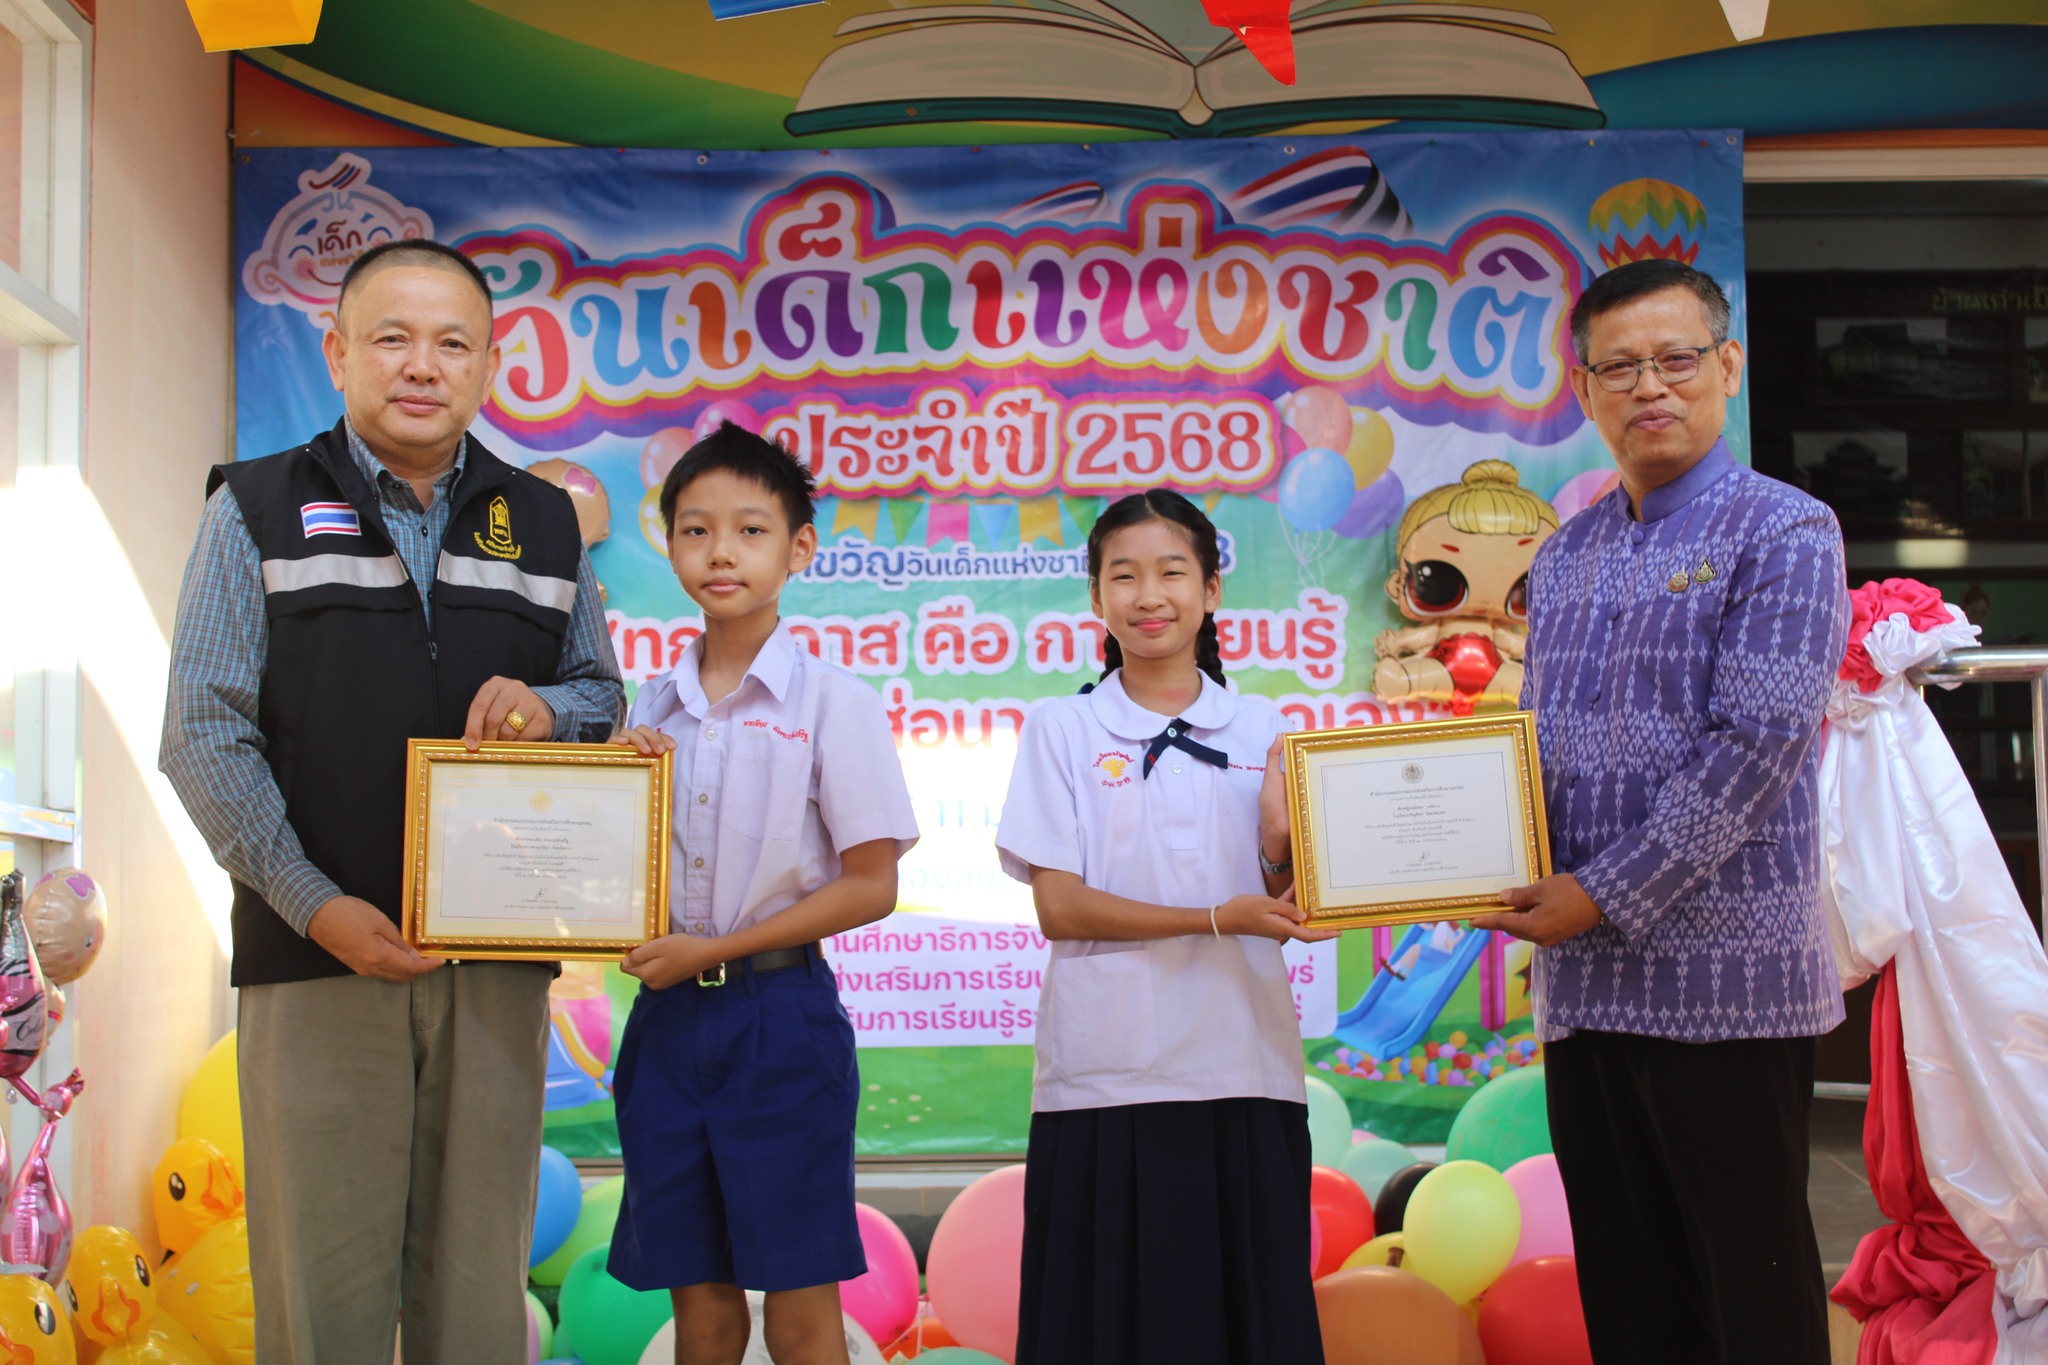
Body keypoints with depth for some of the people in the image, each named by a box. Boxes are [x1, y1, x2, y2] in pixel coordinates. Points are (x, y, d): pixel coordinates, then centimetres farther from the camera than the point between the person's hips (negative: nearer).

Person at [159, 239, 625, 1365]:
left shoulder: (544, 524, 14)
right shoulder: (256, 510, 5)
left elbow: (602, 692, 21)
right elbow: (203, 735, -1)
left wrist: (545, 705, -5)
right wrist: (316, 904, -12)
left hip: (498, 958, 3)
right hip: (317, 947, -2)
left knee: (480, 1274, 7)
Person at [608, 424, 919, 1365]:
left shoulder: (832, 702, -7)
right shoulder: (652, 707, 8)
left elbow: (870, 887, -9)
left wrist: (714, 949, -13)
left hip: (781, 1013, -4)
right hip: (667, 1015, 5)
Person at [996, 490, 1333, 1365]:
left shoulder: (1263, 733, 10)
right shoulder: (1062, 730, 3)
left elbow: (1286, 913, 11)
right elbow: (1058, 906, -5)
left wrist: (1282, 850, -11)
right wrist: (1217, 919, -14)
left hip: (1244, 1071, 2)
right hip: (1107, 1075, -2)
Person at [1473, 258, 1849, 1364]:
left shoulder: (1782, 533, -5)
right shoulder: (1562, 558, 15)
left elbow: (1753, 745, -15)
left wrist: (1607, 893, -16)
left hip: (1724, 975, -6)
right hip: (1584, 980, 6)